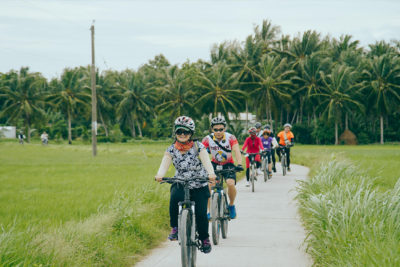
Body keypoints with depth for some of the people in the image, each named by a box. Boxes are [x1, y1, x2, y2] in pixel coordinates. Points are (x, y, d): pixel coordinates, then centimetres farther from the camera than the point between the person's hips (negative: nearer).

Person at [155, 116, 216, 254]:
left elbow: (206, 160, -24)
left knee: (201, 214, -13)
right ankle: (175, 227, -13)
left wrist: (211, 173, -46)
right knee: (175, 198, -32)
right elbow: (165, 163, -17)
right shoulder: (171, 149, -2)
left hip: (199, 186, -1)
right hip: (180, 184, 1)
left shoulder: (198, 146, -9)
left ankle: (204, 239, 13)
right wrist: (159, 175, -40)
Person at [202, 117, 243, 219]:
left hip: (228, 164, -1)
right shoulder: (208, 139, -16)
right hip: (214, 164, 1)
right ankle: (209, 211, -10)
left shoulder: (230, 138, -19)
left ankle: (231, 205, 3)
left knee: (230, 183, -26)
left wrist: (239, 164, -48)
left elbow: (236, 151, -31)